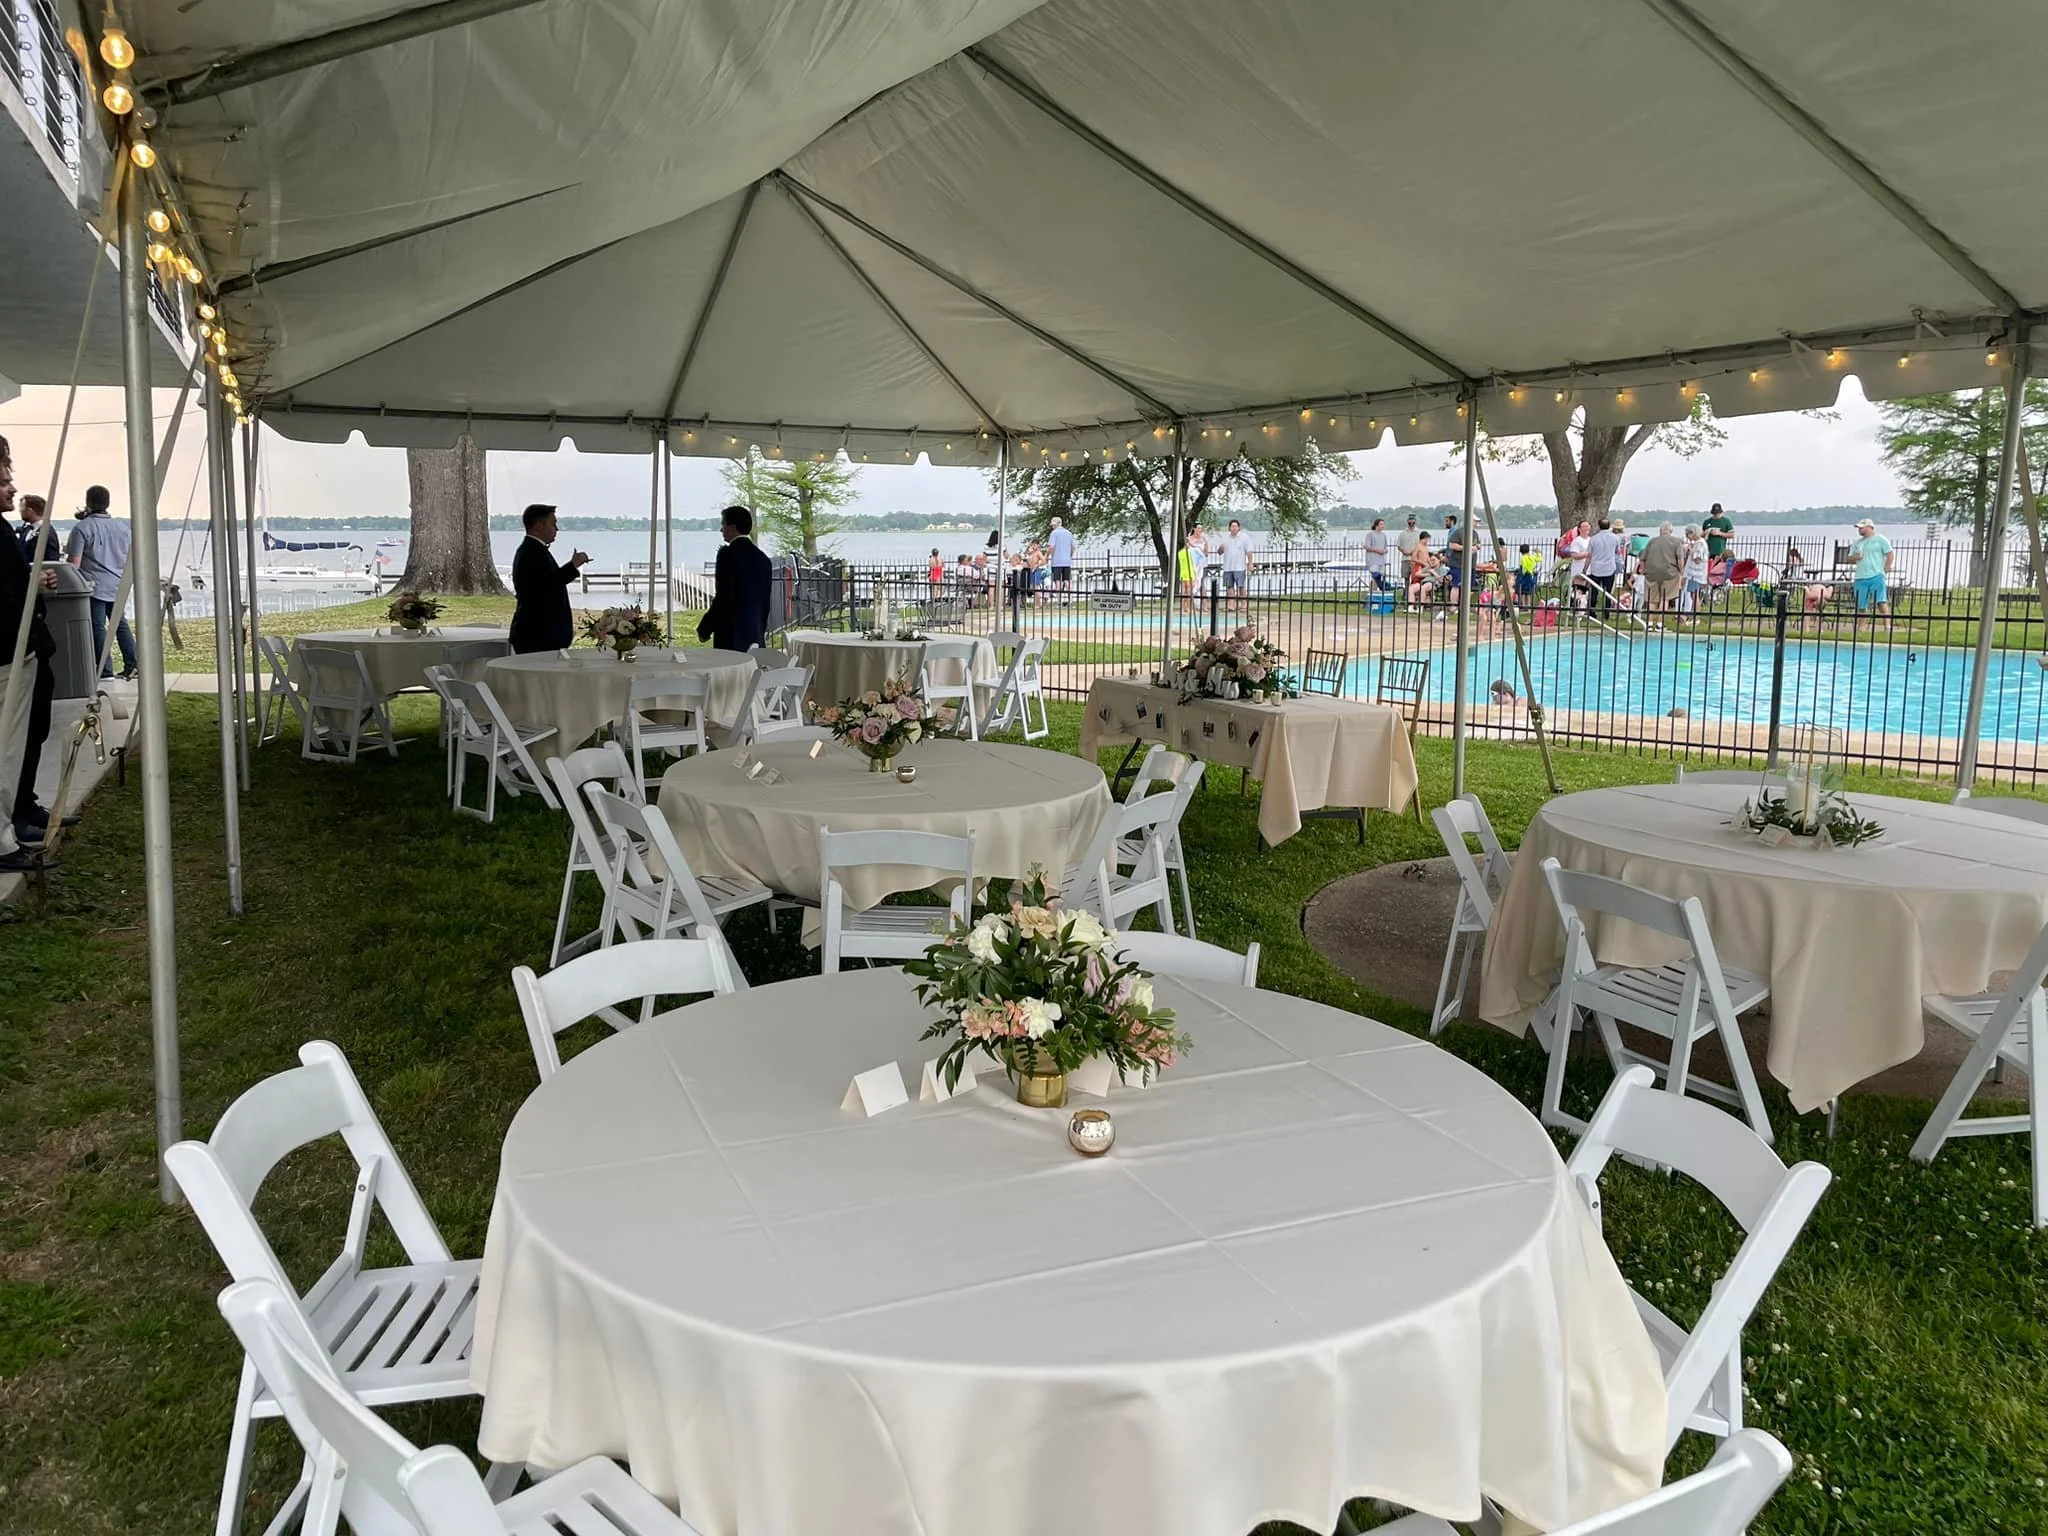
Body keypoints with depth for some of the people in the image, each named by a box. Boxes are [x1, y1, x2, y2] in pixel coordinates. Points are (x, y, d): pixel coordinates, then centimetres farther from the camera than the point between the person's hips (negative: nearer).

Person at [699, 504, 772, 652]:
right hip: (756, 637, 7)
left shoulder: (728, 554, -10)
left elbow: (723, 598, -15)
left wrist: (704, 629, -6)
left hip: (730, 637, -7)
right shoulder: (763, 559, 12)